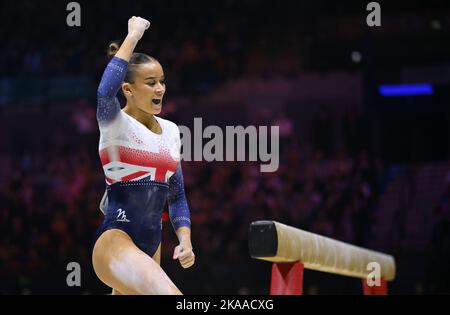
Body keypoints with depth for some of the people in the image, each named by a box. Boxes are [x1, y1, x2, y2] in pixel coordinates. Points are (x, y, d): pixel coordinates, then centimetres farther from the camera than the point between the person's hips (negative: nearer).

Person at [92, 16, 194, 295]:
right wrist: (133, 36, -25)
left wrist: (185, 239, 4)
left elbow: (176, 195, 19)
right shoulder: (116, 125, -7)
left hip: (150, 247, 8)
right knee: (171, 296, -33)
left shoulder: (171, 130, 13)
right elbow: (105, 93, -32)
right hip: (116, 242, -8)